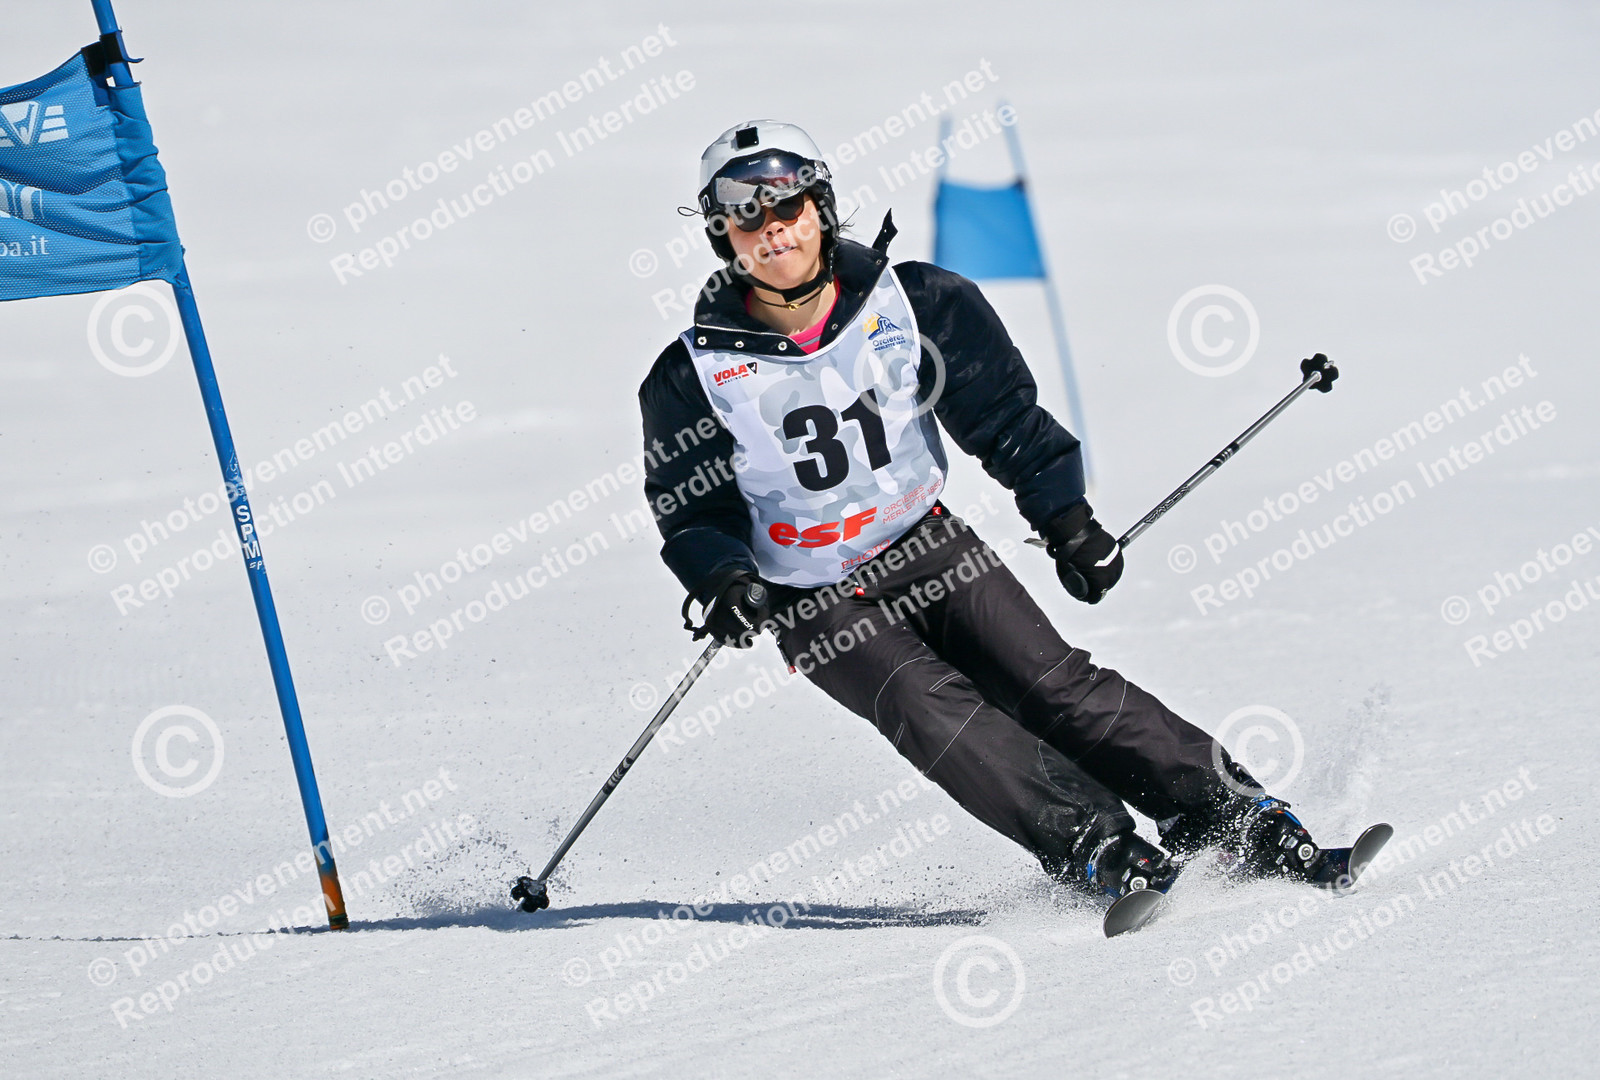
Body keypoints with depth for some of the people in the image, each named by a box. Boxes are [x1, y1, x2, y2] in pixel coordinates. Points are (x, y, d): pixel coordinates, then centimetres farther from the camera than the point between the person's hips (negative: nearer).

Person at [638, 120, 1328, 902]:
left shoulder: (912, 303, -7)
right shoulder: (694, 377, -11)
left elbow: (1002, 412, 3)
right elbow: (692, 512, -4)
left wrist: (1063, 515, -5)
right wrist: (722, 578, -25)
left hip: (926, 544, 2)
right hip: (821, 602, -2)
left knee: (1051, 682, -14)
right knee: (936, 714, -24)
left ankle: (1237, 817, -15)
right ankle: (1100, 852, -31)